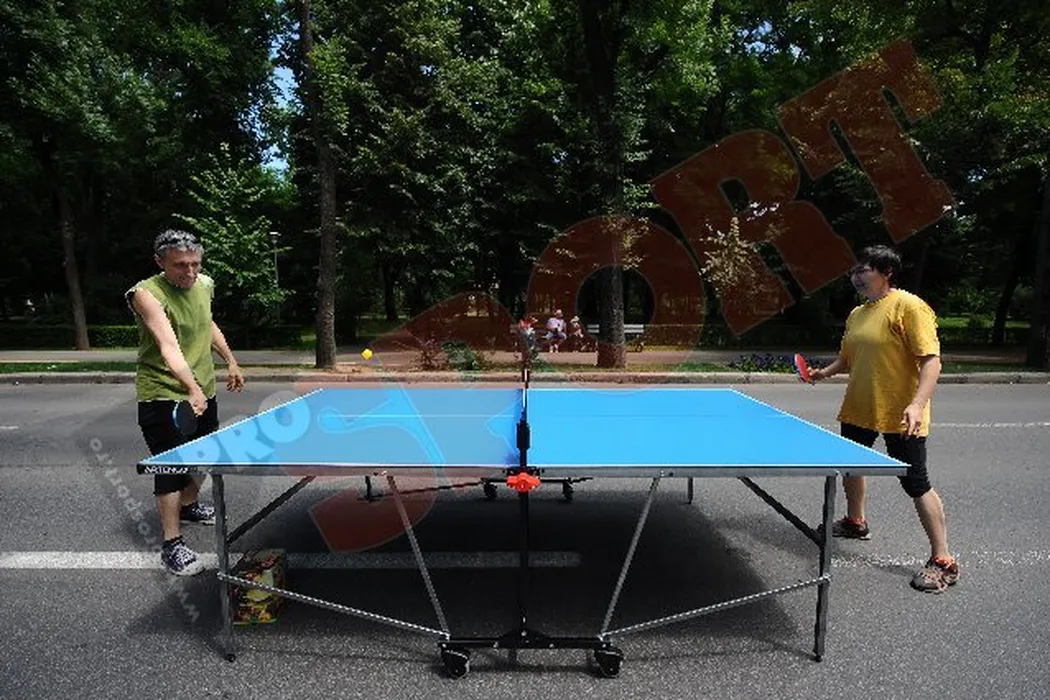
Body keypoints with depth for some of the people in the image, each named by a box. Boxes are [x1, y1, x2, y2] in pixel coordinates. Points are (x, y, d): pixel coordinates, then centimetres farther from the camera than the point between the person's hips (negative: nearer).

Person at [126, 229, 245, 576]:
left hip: (203, 391, 8)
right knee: (171, 467, -6)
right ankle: (172, 544, 6)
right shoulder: (148, 294, -22)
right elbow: (169, 346, -36)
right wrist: (191, 389, -47)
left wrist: (230, 361, 21)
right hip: (162, 395, -7)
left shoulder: (204, 285, 0)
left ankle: (188, 505, 48)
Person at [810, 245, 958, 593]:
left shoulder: (909, 307, -15)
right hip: (858, 410, 9)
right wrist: (826, 371, 2)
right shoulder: (857, 314, 10)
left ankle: (943, 561, 11)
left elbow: (931, 359, -21)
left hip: (899, 416, -9)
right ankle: (855, 522, 47)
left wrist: (917, 404, -31)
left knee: (916, 484, -3)